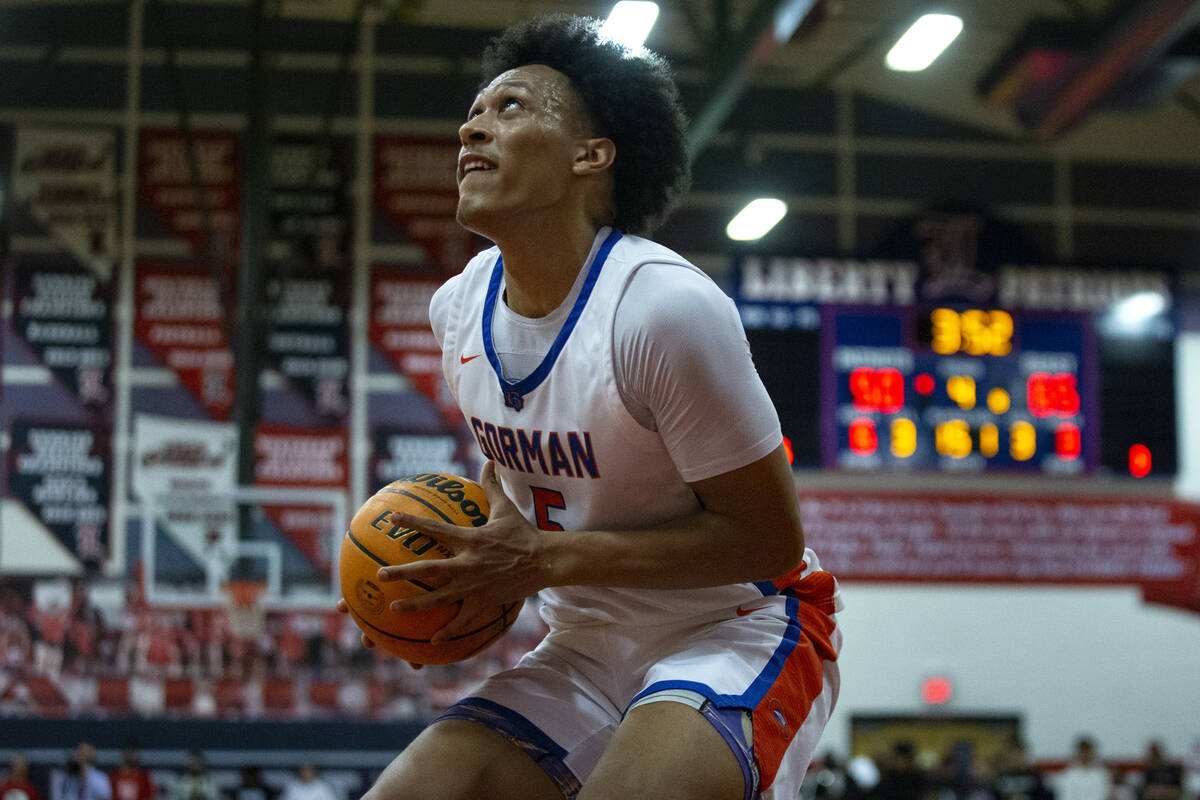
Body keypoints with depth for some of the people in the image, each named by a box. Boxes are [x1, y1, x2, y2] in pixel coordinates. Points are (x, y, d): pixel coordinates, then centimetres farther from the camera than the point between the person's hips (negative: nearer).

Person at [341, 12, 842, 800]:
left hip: (738, 628, -6)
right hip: (588, 647, 7)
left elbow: (769, 535, -19)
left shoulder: (663, 307, -23)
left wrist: (543, 561, -22)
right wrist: (483, 543, -2)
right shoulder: (458, 306, 1)